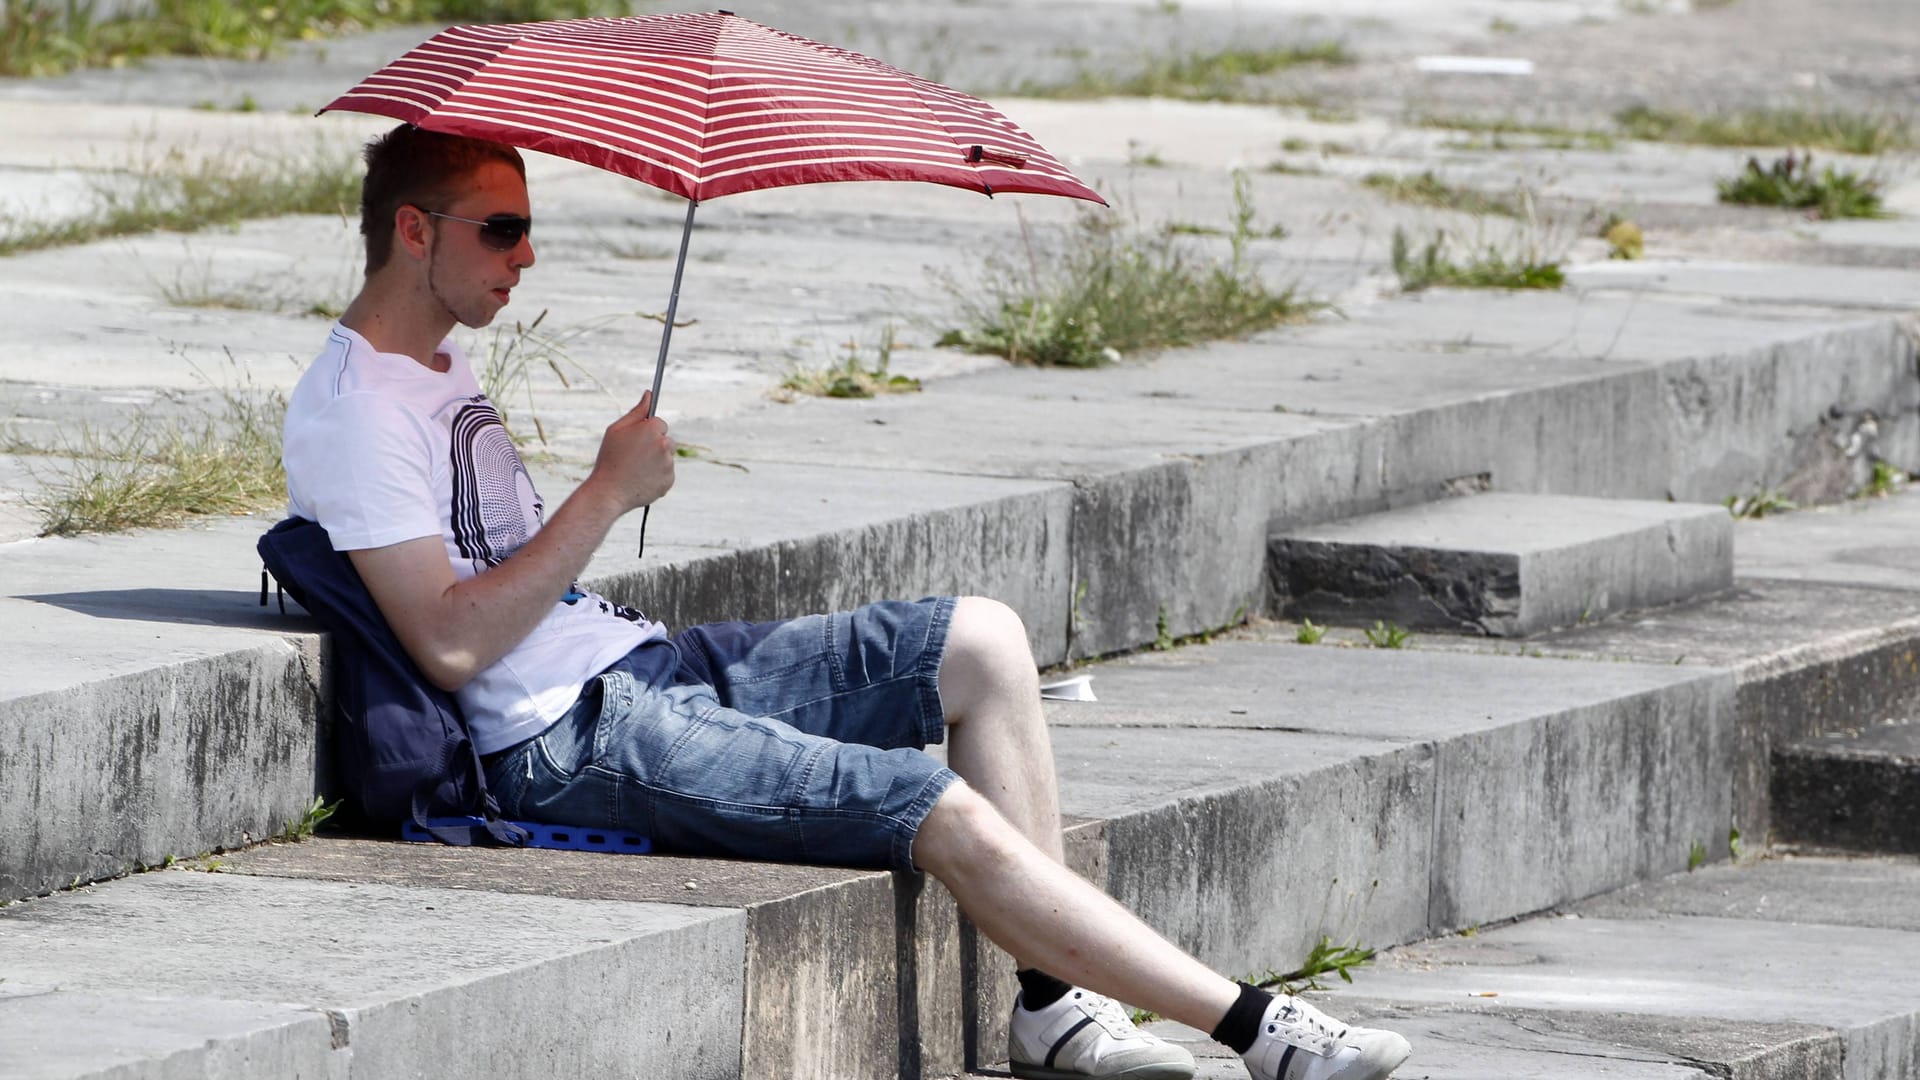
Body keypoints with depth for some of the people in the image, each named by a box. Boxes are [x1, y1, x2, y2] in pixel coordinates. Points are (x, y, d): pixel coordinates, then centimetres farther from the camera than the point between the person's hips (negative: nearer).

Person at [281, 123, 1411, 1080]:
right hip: (573, 743, -11)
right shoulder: (355, 407, -14)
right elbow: (451, 644, -23)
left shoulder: (439, 369, 17)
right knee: (950, 817, -18)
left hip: (642, 665, 11)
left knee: (981, 641, 2)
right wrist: (608, 494, -18)